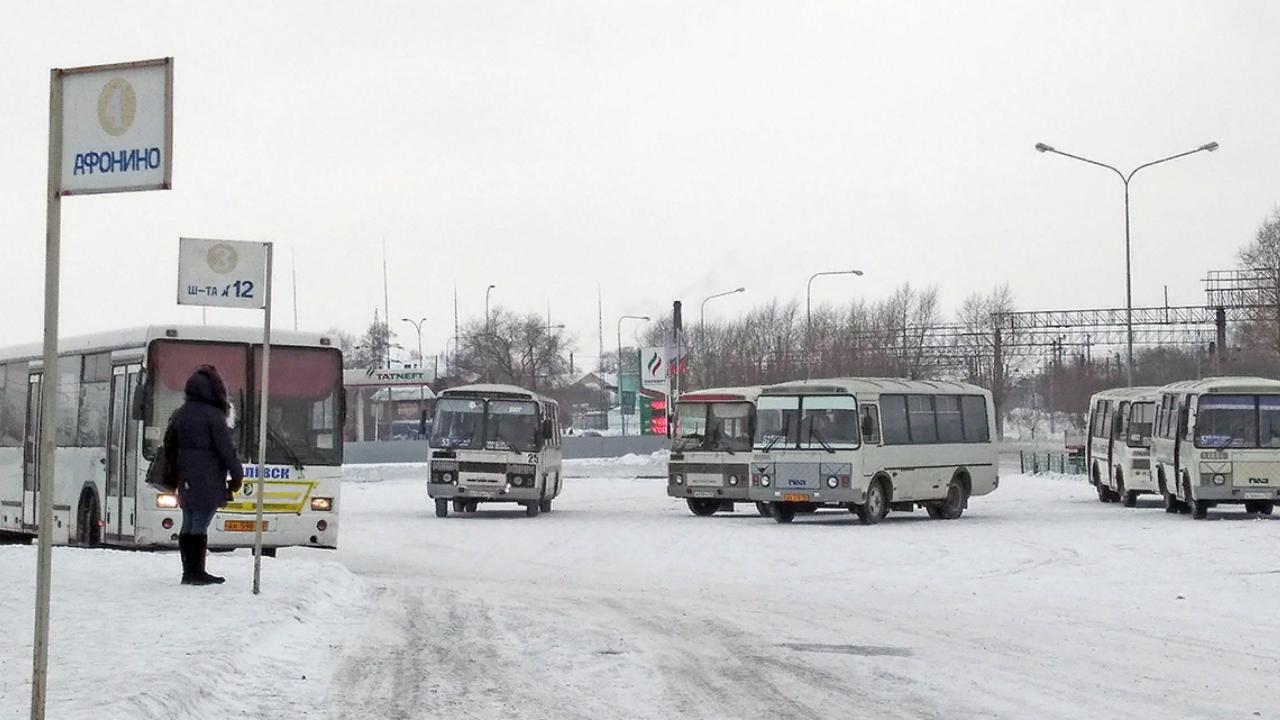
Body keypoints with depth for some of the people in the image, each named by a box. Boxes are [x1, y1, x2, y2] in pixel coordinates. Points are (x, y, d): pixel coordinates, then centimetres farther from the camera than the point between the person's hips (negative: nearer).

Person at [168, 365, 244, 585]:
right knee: (199, 525, -7)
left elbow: (169, 444, 17)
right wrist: (237, 475, -1)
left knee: (189, 525, 11)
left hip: (185, 481, 7)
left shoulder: (179, 414, 11)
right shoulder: (213, 416, -10)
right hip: (208, 482, -7)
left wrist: (175, 474, 23)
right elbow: (226, 449, -11)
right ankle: (195, 572, -7)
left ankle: (190, 571, 15)